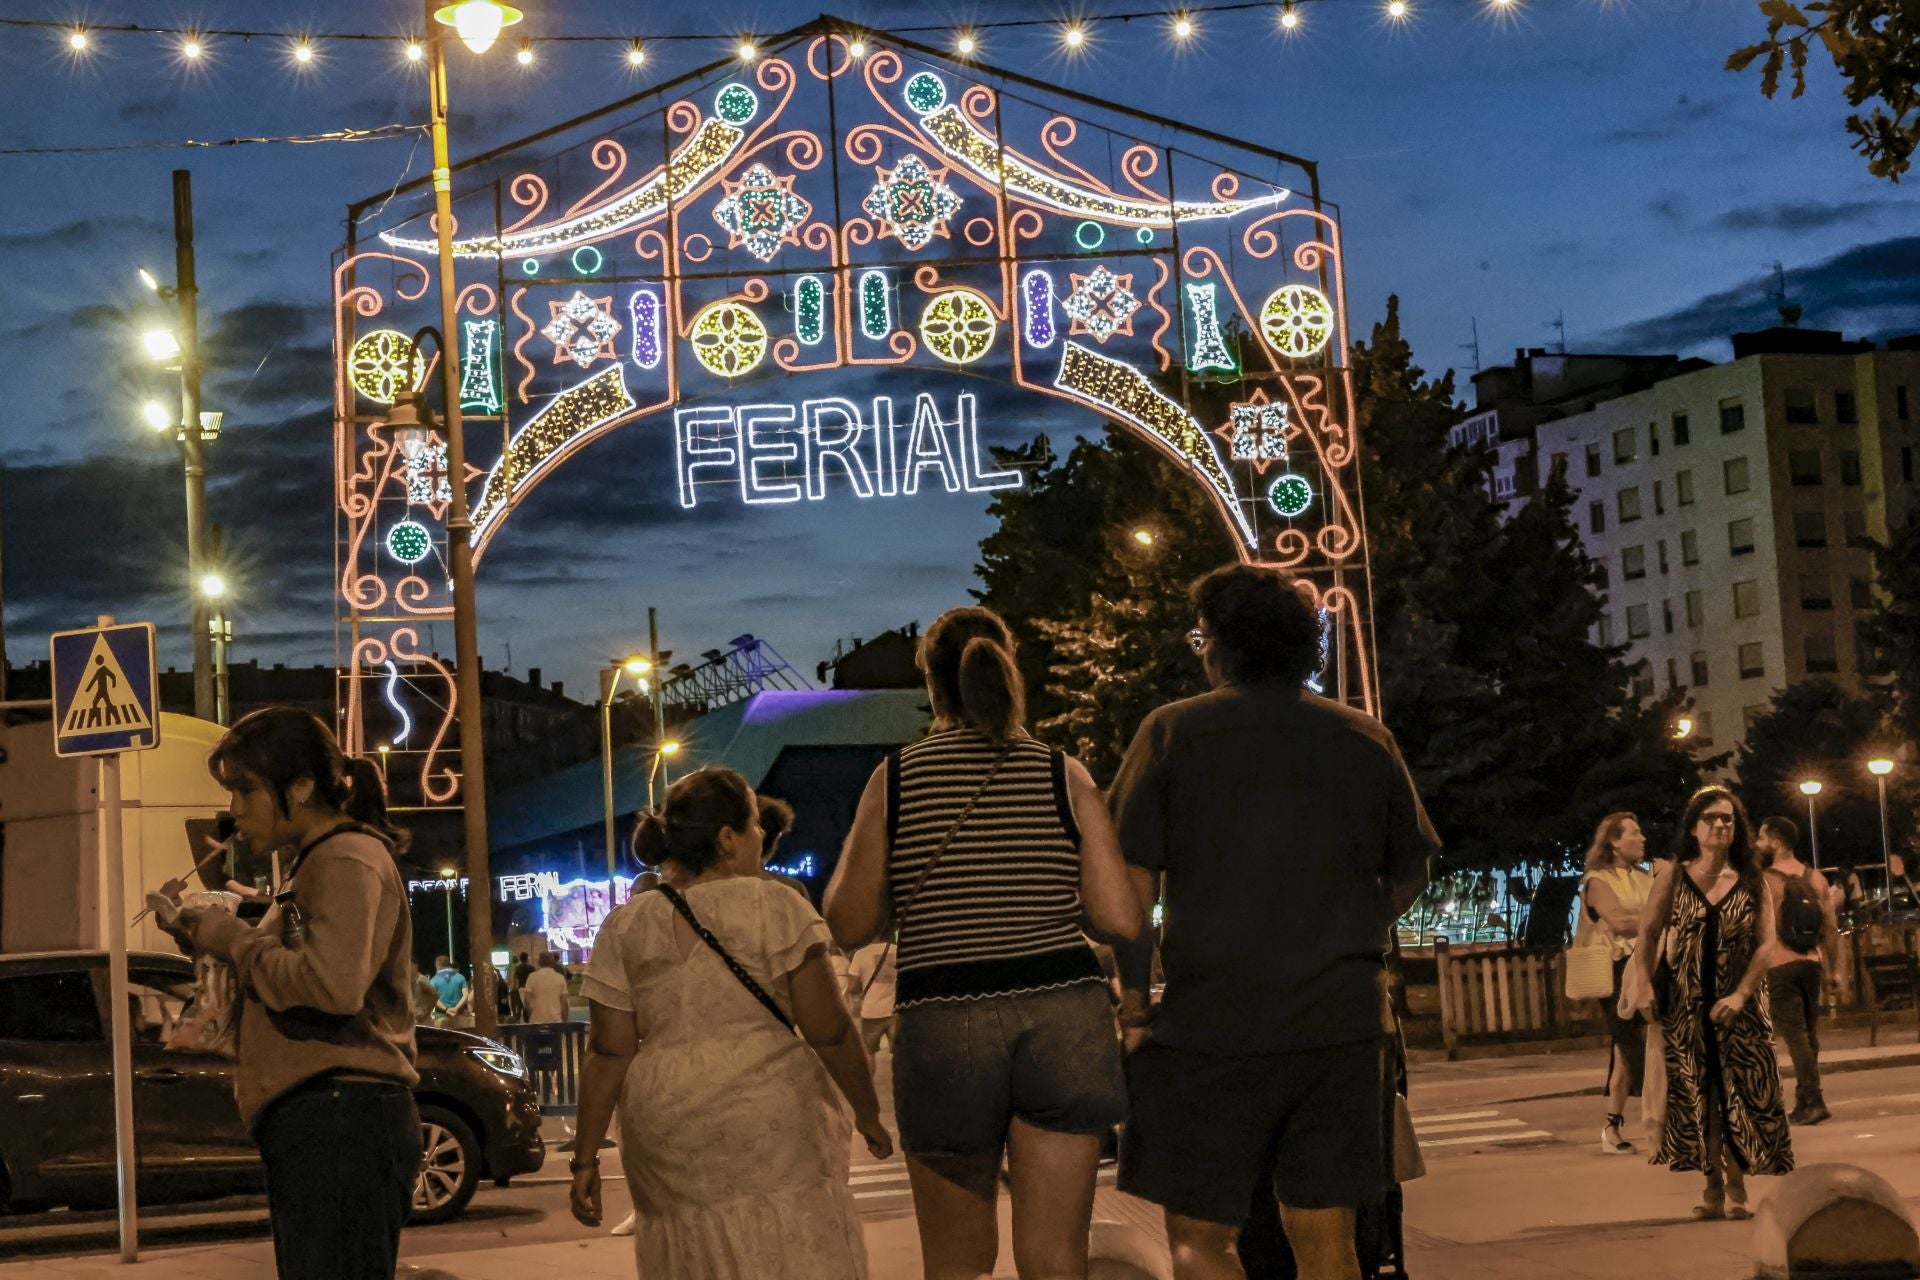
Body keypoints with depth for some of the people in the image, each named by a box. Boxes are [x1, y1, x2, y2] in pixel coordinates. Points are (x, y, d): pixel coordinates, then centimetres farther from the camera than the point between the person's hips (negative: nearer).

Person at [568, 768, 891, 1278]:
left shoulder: (625, 930, 6)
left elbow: (607, 1055, 3)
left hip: (668, 1138, 3)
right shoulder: (776, 909, -2)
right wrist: (867, 1112, 6)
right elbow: (828, 1030, -5)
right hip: (773, 1121, -3)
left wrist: (586, 1159, 7)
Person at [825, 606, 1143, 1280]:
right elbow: (1122, 918, -2)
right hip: (1062, 1017, 1)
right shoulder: (1063, 775, 3)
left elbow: (848, 925, 1)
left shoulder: (895, 778, 1)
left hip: (942, 1027, -1)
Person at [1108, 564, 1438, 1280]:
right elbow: (1409, 878, 16)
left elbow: (1133, 882, -6)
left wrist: (1134, 1002, 2)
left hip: (1210, 1025, -3)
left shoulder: (1176, 731, -2)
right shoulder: (1368, 740, 7)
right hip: (1342, 1024, 3)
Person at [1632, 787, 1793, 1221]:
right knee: (1697, 1095, 2)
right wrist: (1645, 986, -13)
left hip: (1740, 1005, 0)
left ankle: (1736, 1188, 6)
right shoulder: (1673, 875, 1)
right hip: (1685, 1002, 0)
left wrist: (1741, 994, -16)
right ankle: (1714, 1189, 8)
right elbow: (1647, 934, 0)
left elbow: (1766, 944, -4)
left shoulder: (1753, 882, 2)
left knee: (1740, 1094, -2)